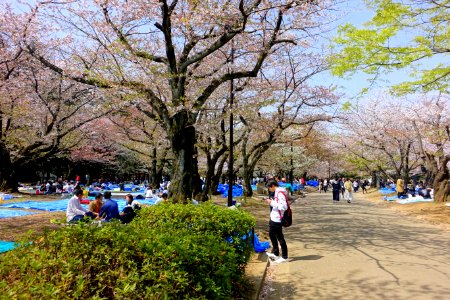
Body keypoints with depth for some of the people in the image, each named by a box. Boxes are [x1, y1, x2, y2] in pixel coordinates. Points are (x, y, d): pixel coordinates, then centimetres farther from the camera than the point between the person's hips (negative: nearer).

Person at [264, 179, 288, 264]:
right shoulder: (277, 192, 9)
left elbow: (283, 207, -29)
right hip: (273, 218, 11)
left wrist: (272, 202, -24)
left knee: (280, 237, 1)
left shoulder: (280, 193, -21)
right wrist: (271, 202, 5)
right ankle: (275, 253, 37)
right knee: (271, 234, 22)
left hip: (277, 220, -11)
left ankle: (284, 257, 15)